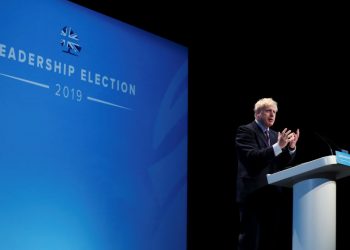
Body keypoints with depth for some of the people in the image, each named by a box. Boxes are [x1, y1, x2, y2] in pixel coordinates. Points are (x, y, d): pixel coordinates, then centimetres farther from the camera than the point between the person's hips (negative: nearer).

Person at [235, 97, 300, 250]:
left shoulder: (275, 135, 18)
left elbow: (282, 164, 13)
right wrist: (278, 146, -24)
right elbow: (252, 158, -18)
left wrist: (291, 147, -5)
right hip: (253, 193, -7)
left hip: (273, 194, 7)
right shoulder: (245, 130, -4)